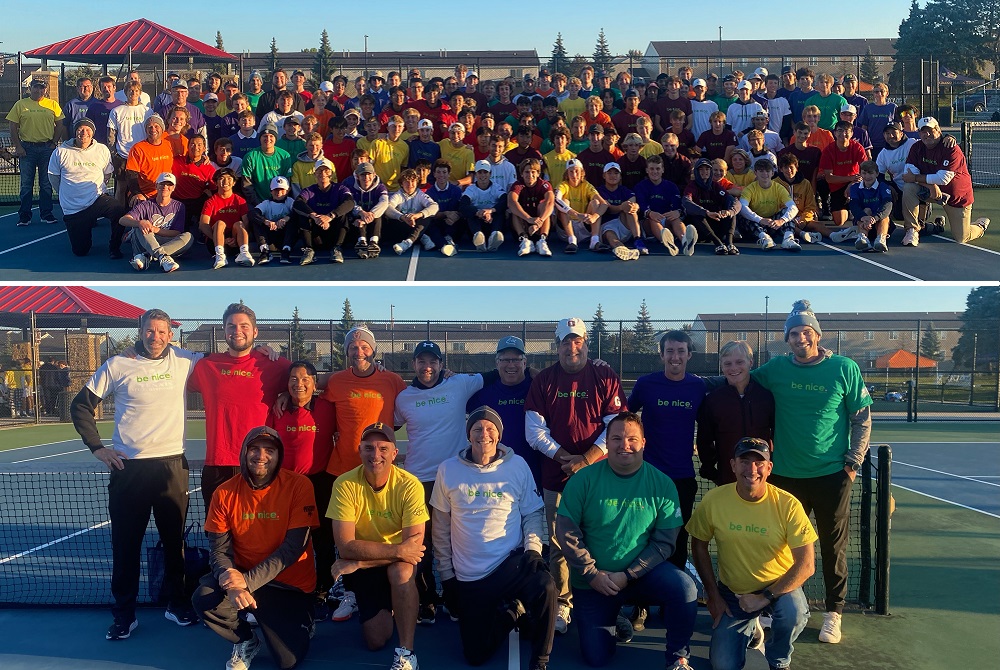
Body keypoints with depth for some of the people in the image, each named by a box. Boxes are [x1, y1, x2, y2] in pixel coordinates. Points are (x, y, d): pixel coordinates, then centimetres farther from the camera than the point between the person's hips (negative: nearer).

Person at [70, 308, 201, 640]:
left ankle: (177, 604, 26)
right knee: (125, 542, 4)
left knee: (174, 539, 11)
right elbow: (81, 406, 7)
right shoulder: (117, 366, 0)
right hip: (129, 465, -1)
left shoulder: (184, 361, 3)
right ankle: (124, 614, 16)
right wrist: (96, 447, 1)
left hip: (172, 464, 1)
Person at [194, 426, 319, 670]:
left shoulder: (298, 485, -14)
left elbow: (293, 547, -18)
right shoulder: (225, 493, -4)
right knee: (204, 599, -27)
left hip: (289, 583, -2)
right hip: (242, 574, 3)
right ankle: (246, 641, 5)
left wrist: (249, 581, -26)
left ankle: (300, 623, 24)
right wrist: (231, 582, -27)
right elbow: (220, 549, -5)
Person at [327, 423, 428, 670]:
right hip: (362, 566, 1)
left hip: (400, 563, -1)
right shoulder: (345, 485, -19)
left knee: (401, 570, -36)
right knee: (376, 640, -9)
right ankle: (383, 608, 26)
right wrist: (399, 550, -31)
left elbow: (414, 545, -25)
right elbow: (345, 546, -24)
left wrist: (358, 562, -27)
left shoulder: (409, 485, -21)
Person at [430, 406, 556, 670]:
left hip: (511, 563, -1)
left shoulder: (518, 466, -2)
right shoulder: (448, 471, -1)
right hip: (468, 577, 2)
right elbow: (441, 527, 6)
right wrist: (446, 574, 7)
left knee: (544, 586, -35)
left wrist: (533, 548, -13)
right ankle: (513, 612, 30)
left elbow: (533, 513, 4)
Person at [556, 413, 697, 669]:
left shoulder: (661, 484, -8)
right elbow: (567, 532, -9)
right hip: (593, 581, 0)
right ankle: (614, 625, 34)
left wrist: (628, 576, -17)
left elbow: (664, 541, -10)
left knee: (684, 587, -28)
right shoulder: (584, 480, -9)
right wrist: (592, 574, -14)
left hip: (643, 573, 0)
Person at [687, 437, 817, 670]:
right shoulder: (714, 500, -14)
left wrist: (765, 597, -25)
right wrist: (713, 596, -1)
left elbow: (806, 564, -18)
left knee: (794, 613, -34)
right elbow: (699, 546, 2)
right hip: (732, 592, 2)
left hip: (778, 587, -1)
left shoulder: (788, 504, -19)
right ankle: (750, 629, 28)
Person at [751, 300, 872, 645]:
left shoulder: (844, 368, -4)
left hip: (832, 474, -2)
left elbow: (862, 418, 0)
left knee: (833, 546, 5)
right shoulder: (775, 369, 1)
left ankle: (833, 613, 17)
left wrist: (853, 461, -4)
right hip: (786, 474, 2)